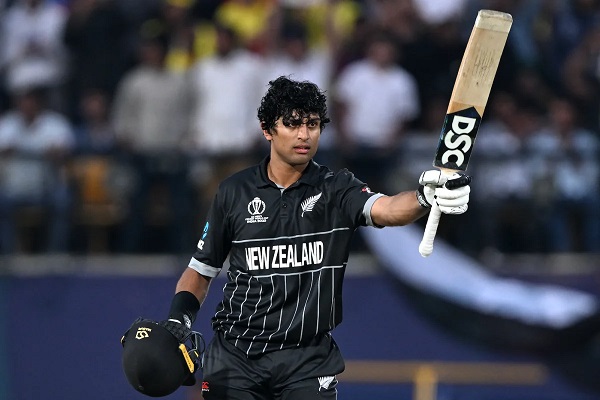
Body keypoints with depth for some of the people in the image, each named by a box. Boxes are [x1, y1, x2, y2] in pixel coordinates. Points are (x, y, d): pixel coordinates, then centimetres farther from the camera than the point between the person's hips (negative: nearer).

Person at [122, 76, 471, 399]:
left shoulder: (337, 190, -2)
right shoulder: (234, 192, 3)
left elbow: (384, 209, -23)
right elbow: (201, 271, 11)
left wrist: (426, 198, -44)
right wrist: (178, 320, -6)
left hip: (308, 361, -1)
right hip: (236, 357, 1)